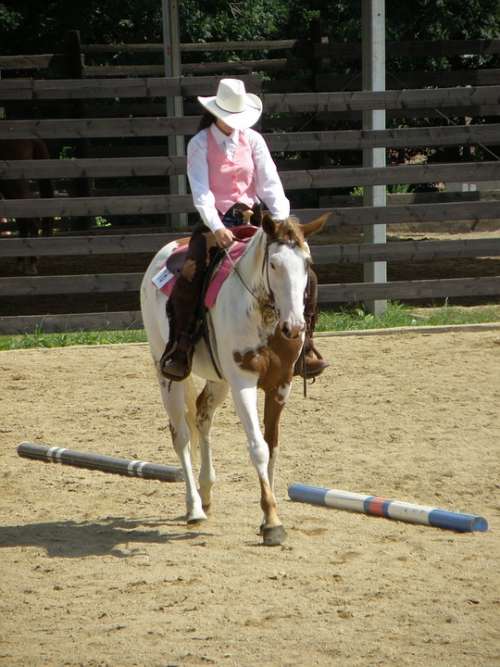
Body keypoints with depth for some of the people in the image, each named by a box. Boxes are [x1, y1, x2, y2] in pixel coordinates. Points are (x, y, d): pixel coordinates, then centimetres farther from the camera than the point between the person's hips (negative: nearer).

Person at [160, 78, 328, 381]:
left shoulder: (253, 140, 6)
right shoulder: (200, 144, -1)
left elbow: (271, 185, -1)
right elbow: (201, 191, -11)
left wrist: (282, 223, -17)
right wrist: (216, 227, -27)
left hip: (252, 220, 3)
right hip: (216, 223, -3)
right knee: (189, 275, -29)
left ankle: (304, 345, 3)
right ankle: (180, 348, -16)